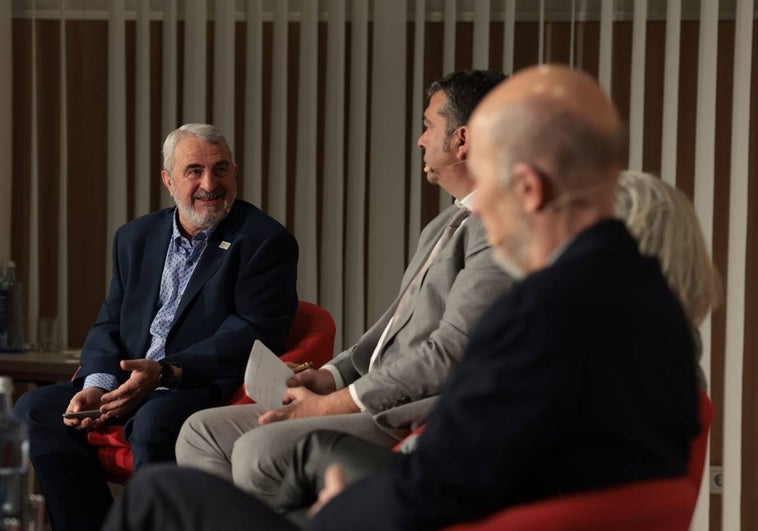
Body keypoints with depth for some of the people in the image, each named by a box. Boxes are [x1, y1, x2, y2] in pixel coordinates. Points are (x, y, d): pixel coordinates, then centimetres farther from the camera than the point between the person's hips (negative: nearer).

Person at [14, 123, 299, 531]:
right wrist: (97, 385, -6)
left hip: (208, 387, -6)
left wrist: (166, 371, -22)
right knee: (36, 409, -11)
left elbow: (254, 331, -12)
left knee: (154, 422, -36)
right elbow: (109, 323, 16)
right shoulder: (136, 237, 17)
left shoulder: (265, 241, -2)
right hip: (129, 383, 7)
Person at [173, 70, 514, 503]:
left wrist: (331, 405, -15)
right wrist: (330, 376, 8)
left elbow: (451, 353, -20)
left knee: (259, 450, -28)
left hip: (420, 424, -11)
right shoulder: (447, 223, 20)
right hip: (381, 404, 11)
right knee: (204, 432, 3)